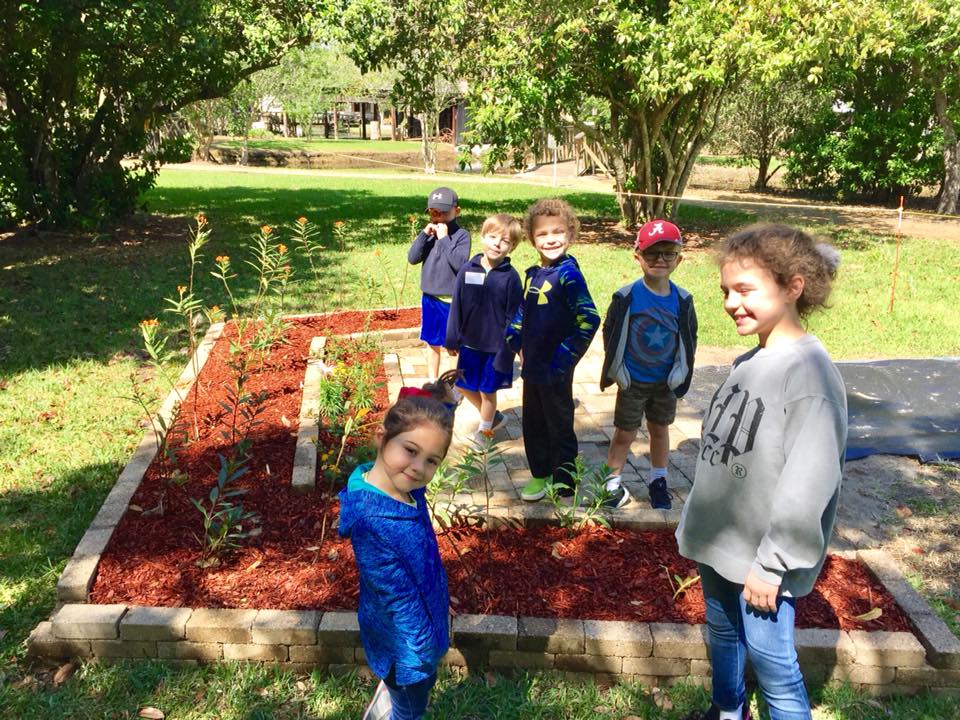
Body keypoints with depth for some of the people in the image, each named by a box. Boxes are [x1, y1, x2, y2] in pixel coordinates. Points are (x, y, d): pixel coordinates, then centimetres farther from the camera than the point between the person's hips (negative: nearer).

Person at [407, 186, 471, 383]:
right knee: (432, 343, 17)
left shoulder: (461, 234, -10)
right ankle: (432, 380, 33)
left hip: (452, 301, -5)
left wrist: (444, 238, -20)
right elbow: (412, 258, -4)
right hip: (429, 298, 5)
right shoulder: (429, 233, 3)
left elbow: (460, 263, -22)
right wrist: (424, 234, -14)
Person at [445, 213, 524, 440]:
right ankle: (494, 417, 39)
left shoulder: (510, 277, -14)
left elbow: (513, 317, -11)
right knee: (464, 385, 16)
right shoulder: (467, 270, -6)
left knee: (487, 391, 9)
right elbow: (456, 307, 1)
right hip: (469, 343, 4)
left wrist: (507, 352, -12)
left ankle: (484, 431, 33)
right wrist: (452, 340, 3)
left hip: (495, 347, -4)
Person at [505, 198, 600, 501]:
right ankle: (539, 475, 36)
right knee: (532, 425, 18)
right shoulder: (532, 274, 6)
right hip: (532, 366, 7)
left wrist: (564, 357, -19)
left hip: (555, 371, -7)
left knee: (560, 428, 8)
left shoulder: (568, 274, -17)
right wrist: (516, 342, 10)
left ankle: (564, 484, 24)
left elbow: (589, 319, -23)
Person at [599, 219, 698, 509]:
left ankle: (658, 481, 35)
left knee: (660, 429, 18)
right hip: (632, 382, -3)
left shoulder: (682, 300, -6)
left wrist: (680, 372, -1)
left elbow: (689, 338, 4)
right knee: (624, 433, 6)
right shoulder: (626, 297, -15)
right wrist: (617, 370, -7)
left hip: (666, 382, 3)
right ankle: (613, 482, 21)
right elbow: (610, 333, -7)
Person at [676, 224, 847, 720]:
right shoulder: (746, 363, 5)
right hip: (719, 541, 8)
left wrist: (772, 563, -20)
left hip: (762, 555, -8)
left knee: (770, 657, 3)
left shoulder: (810, 372, -21)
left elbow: (808, 483, -23)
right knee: (722, 632, 23)